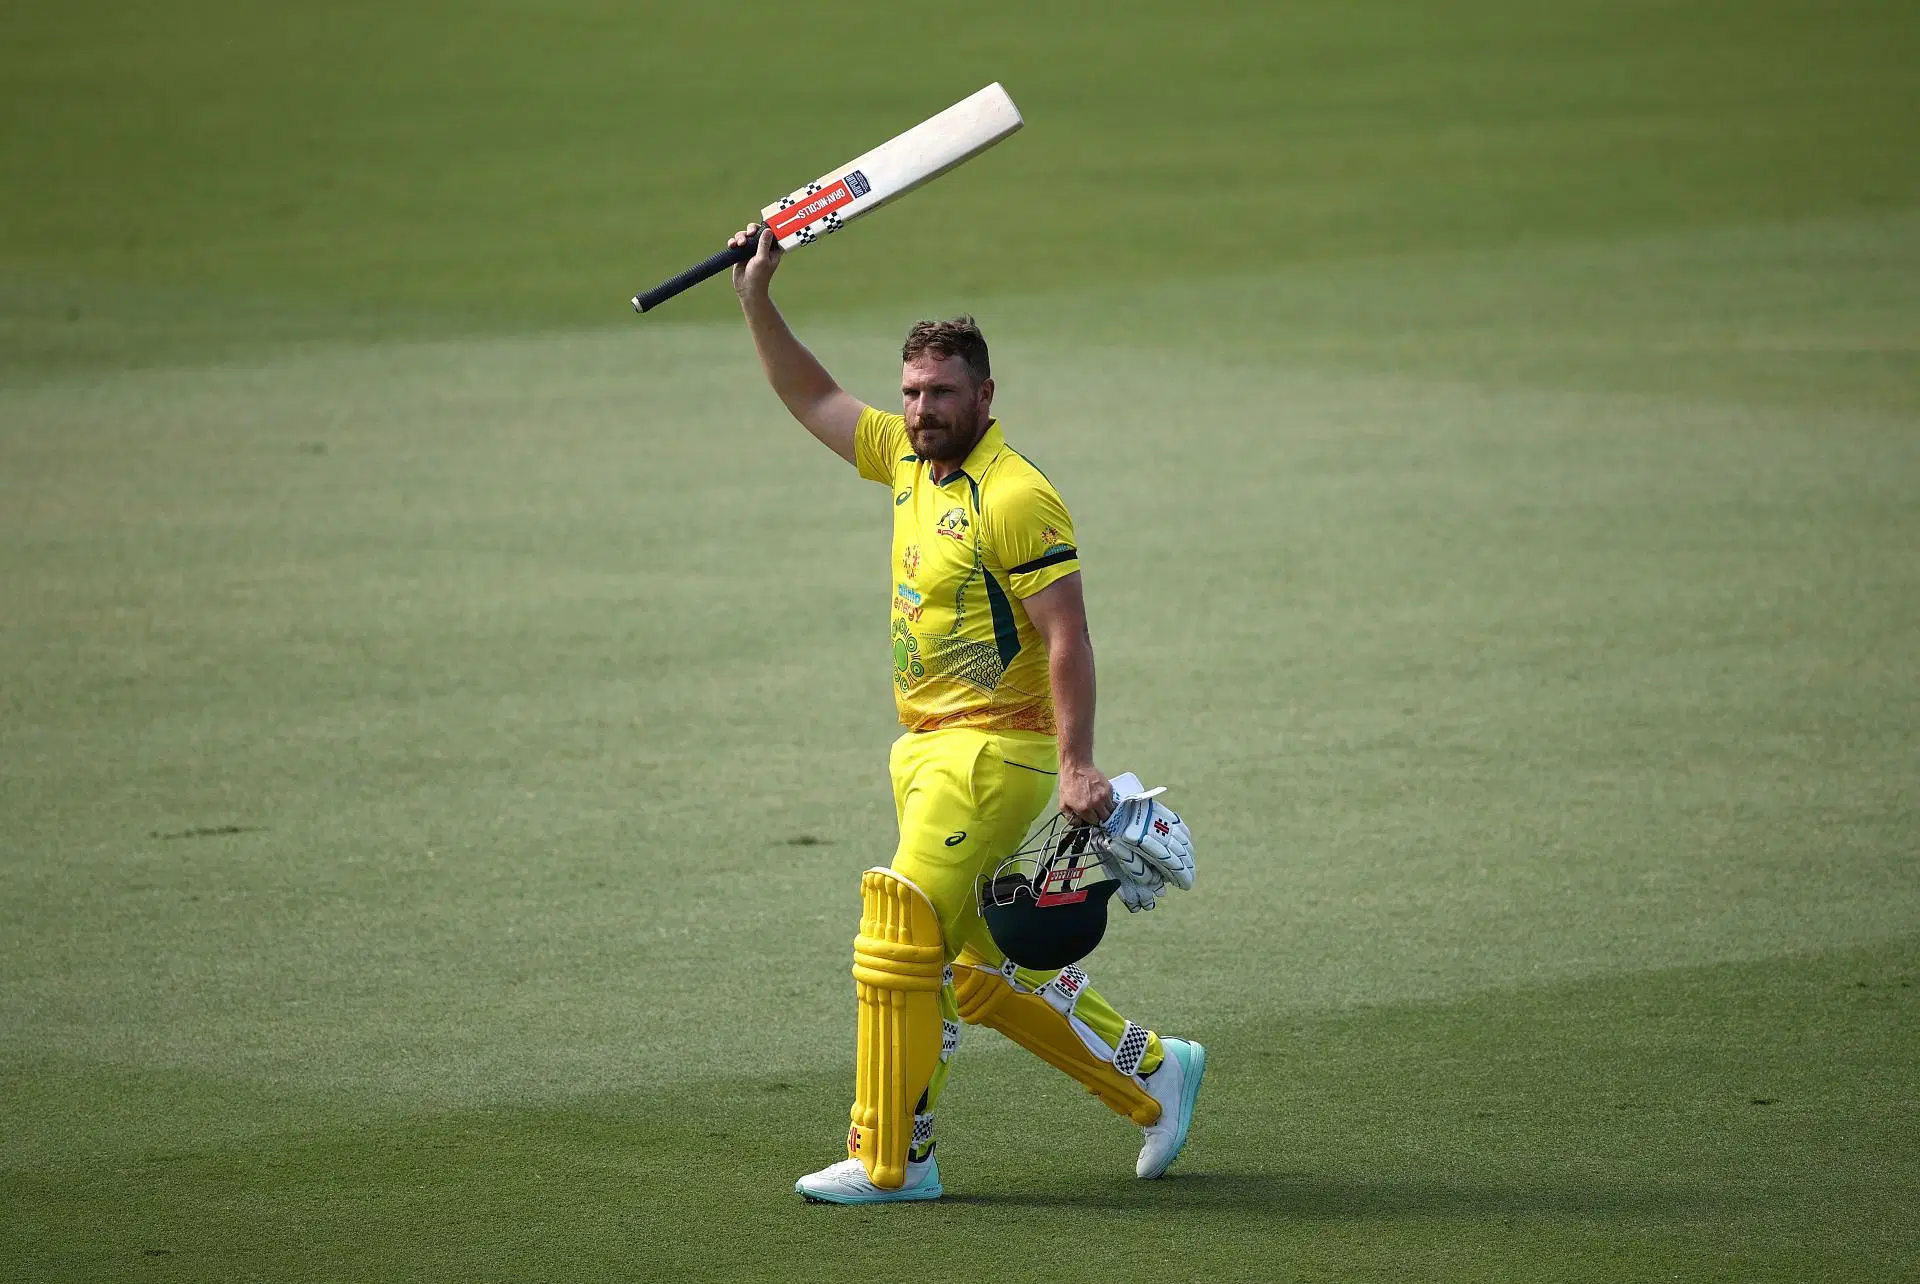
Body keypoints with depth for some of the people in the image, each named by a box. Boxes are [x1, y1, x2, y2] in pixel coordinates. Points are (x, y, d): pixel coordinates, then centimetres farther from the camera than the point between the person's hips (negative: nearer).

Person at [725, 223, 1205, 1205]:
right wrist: (757, 301, 12)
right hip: (931, 751, 9)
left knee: (898, 941, -12)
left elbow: (1067, 638, -18)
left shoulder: (1016, 499, -15)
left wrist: (1075, 764, -25)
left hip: (992, 753, -9)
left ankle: (890, 1160, -7)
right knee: (987, 973, 12)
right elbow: (814, 399, 21)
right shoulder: (911, 461, 11)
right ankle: (1152, 1072, 25)